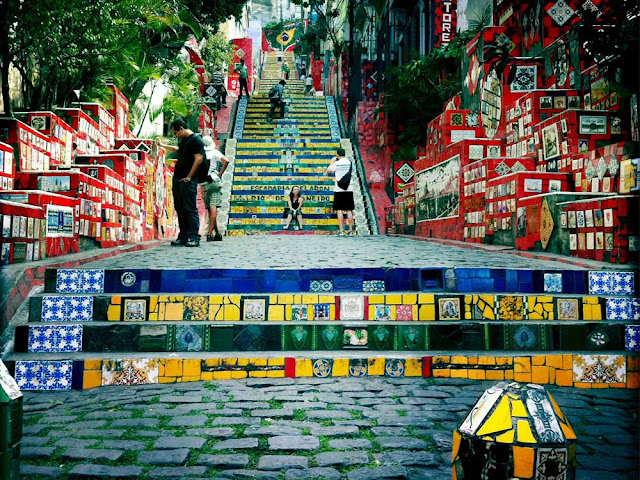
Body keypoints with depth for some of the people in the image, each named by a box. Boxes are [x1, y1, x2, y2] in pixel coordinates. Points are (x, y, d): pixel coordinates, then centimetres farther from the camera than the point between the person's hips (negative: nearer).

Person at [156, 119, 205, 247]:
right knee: (180, 209, 7)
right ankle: (183, 237, 11)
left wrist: (188, 177, -17)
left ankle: (193, 238, -8)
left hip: (188, 181, -9)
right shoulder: (183, 140, 20)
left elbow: (198, 159, -15)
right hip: (177, 179, 9)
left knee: (190, 209, -10)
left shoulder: (196, 140, -7)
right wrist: (162, 145, 51)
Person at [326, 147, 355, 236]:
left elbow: (328, 171, 5)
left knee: (340, 210, 0)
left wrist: (332, 162, 16)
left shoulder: (336, 163, -5)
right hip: (349, 189, 3)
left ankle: (341, 231, -4)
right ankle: (351, 230, 5)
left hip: (339, 190, -3)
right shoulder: (349, 163, 5)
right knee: (349, 210, 5)